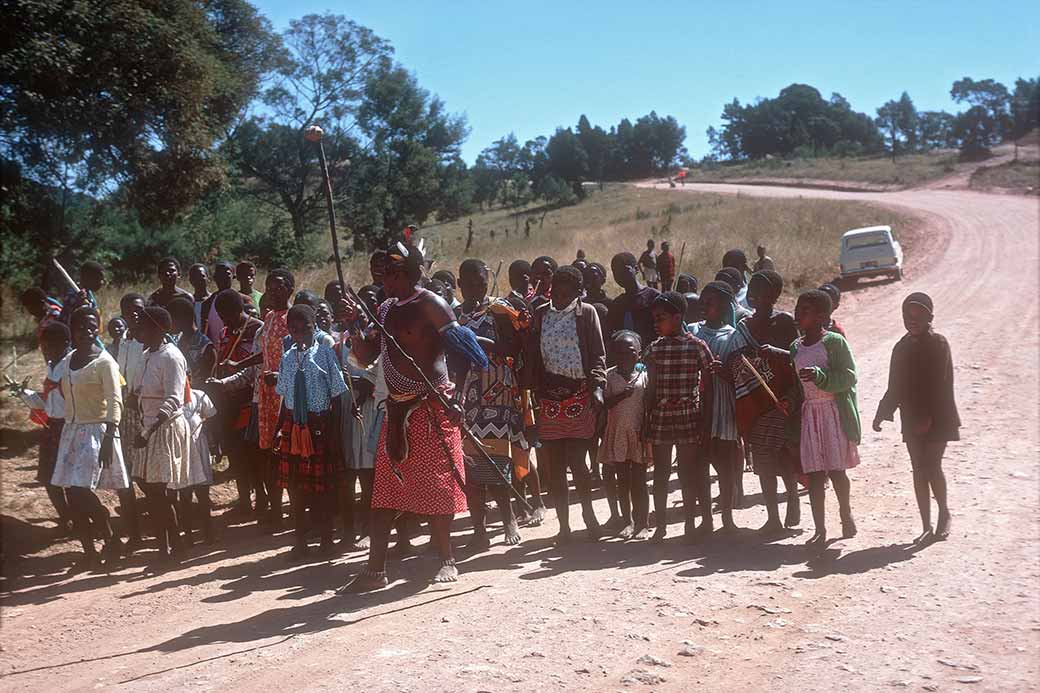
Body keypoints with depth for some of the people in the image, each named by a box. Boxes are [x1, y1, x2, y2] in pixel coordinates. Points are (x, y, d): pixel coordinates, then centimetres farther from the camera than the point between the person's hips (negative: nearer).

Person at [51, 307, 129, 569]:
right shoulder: (69, 360, 11)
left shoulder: (104, 362, -10)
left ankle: (111, 540, 5)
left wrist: (108, 439, -24)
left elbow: (114, 402, -16)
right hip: (71, 430, 7)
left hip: (95, 431, -7)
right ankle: (89, 553, 14)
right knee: (71, 493, 5)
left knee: (81, 489, -15)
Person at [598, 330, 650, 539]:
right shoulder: (609, 376, 1)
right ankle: (627, 522, 17)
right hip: (617, 434, 1)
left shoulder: (643, 376, 1)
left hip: (638, 435, -1)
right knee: (622, 480, 8)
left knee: (639, 481, 1)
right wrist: (622, 395, -19)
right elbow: (604, 404, -5)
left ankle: (642, 523, 7)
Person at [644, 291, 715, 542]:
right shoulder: (653, 349, 7)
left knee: (689, 473, 3)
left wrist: (707, 420, -3)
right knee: (660, 473, 6)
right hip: (660, 416, 3)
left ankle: (689, 523, 14)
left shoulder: (697, 346, -3)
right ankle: (660, 525, 16)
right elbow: (651, 388, 10)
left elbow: (707, 387, 1)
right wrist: (646, 423, 8)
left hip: (689, 415, -3)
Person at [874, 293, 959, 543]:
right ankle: (927, 526, 13)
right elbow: (895, 386, 12)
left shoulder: (938, 344, -8)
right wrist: (882, 414, 5)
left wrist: (928, 417, -20)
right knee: (919, 470, 6)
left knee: (932, 467, -7)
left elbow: (941, 385, -14)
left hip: (937, 419, -5)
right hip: (912, 419, 5)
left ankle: (944, 513, 18)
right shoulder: (903, 347, 8)